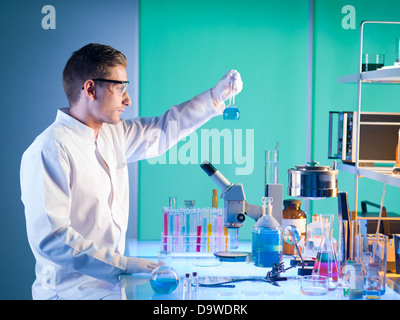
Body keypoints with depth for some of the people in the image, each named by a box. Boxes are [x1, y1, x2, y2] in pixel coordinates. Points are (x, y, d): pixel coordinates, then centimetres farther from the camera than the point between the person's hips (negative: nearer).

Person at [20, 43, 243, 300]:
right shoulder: (49, 151, -17)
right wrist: (123, 264, -29)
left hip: (110, 281, 9)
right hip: (73, 290, -9)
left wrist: (216, 96, 20)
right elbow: (50, 239, -24)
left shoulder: (113, 134, 10)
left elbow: (163, 129, 28)